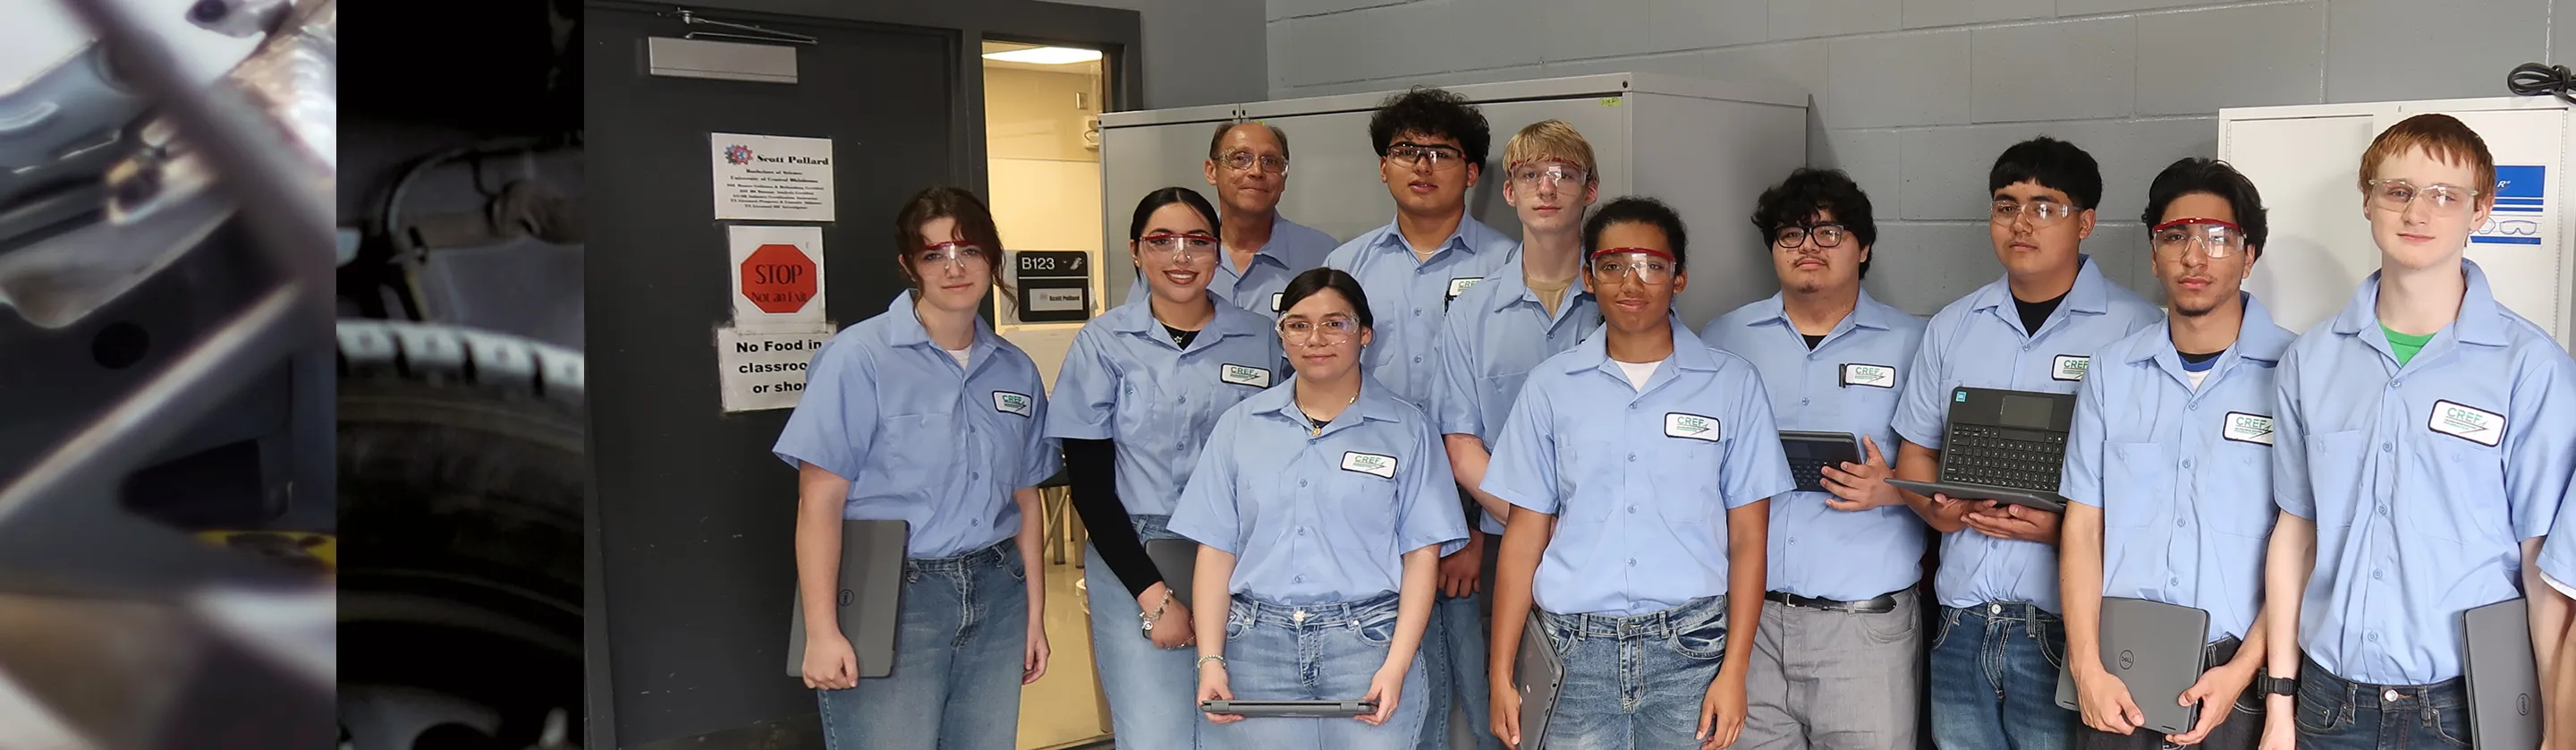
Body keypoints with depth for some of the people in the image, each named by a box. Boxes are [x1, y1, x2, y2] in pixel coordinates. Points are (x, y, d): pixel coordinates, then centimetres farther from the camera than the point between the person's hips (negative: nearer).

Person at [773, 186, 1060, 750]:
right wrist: (821, 632, -15)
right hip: (888, 601, -5)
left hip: (994, 598, 5)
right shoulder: (860, 357, -8)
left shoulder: (1016, 370, 9)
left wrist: (1034, 614, 14)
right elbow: (820, 500, -11)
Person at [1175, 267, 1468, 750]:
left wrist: (1396, 666, -10)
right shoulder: (1240, 426, 9)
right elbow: (1216, 549, 7)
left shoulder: (1407, 430, 4)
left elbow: (1422, 555, 0)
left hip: (1368, 642, -1)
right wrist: (1211, 659, -2)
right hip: (1257, 644, 2)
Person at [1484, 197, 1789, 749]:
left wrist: (1733, 672, -7)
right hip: (1572, 652, 1)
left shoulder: (1732, 384, 3)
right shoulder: (1551, 386, 6)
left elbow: (1748, 537, 1)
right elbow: (1525, 534, 6)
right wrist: (1501, 674, 1)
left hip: (1689, 647, -1)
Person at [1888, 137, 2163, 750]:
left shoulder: (2133, 329, -4)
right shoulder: (1952, 327, 13)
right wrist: (1939, 508, -4)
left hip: (2064, 628, -4)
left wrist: (2065, 527, -20)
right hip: (1961, 622, 5)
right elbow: (1915, 453, 17)